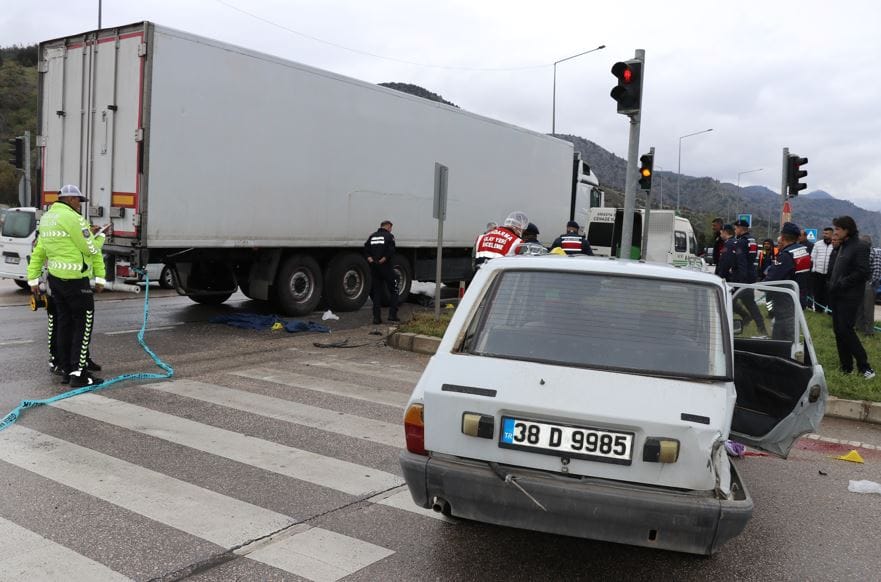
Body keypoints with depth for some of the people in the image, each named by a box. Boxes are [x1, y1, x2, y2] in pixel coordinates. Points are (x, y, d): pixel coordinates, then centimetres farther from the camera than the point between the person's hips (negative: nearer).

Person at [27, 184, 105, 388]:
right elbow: (92, 249, -13)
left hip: (55, 278, 9)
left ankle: (66, 369, 21)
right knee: (84, 323, -3)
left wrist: (33, 279, 19)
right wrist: (100, 277, 1)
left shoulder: (46, 219, 13)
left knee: (64, 323, 14)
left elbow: (38, 252, 16)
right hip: (75, 280, -9)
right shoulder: (72, 218, -14)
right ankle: (79, 373, -6)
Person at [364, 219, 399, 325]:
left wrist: (369, 258, -7)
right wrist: (384, 259, -13)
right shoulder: (389, 236, -3)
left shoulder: (372, 236, 13)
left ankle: (376, 317, 5)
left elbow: (366, 249, 2)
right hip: (386, 267, -5)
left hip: (374, 268, 5)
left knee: (376, 292, 9)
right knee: (393, 290, 8)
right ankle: (392, 314, 0)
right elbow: (391, 251, -18)